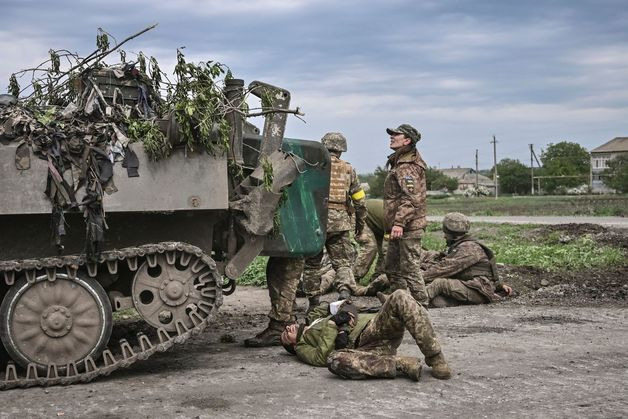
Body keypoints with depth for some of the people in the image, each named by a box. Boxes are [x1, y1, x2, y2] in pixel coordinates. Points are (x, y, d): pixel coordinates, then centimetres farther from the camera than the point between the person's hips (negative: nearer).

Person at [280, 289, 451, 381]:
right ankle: (402, 364, -33)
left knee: (400, 297, -25)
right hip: (362, 347, -5)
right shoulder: (302, 347, 19)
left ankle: (435, 358, -26)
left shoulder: (315, 318, 39)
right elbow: (322, 358, 0)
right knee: (335, 361, -39)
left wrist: (345, 313, 13)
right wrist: (332, 325, 1)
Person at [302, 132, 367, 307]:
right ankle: (345, 289, -18)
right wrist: (360, 223, 21)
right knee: (343, 262, 8)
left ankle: (313, 302, 17)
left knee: (312, 263, 12)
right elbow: (360, 200, 8)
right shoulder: (347, 169, 7)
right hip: (340, 223, 1)